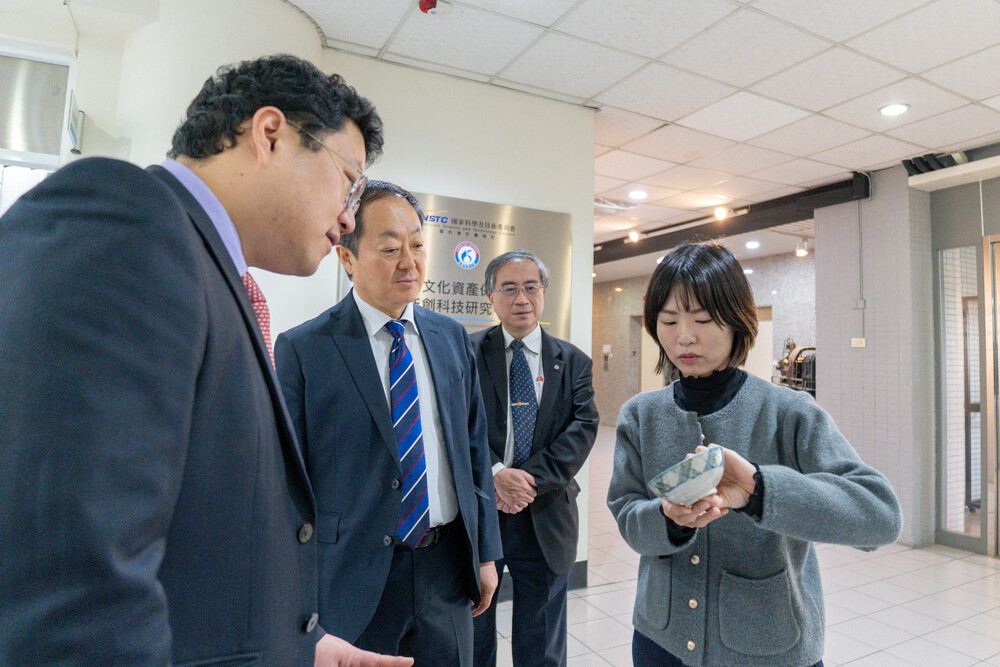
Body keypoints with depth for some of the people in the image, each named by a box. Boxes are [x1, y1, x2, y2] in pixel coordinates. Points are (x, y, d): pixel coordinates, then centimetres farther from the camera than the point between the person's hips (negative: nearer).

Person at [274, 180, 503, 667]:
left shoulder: (452, 338, 4)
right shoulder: (302, 349, -9)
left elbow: (474, 448, 7)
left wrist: (485, 554, 8)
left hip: (446, 571, 4)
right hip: (354, 580, -3)